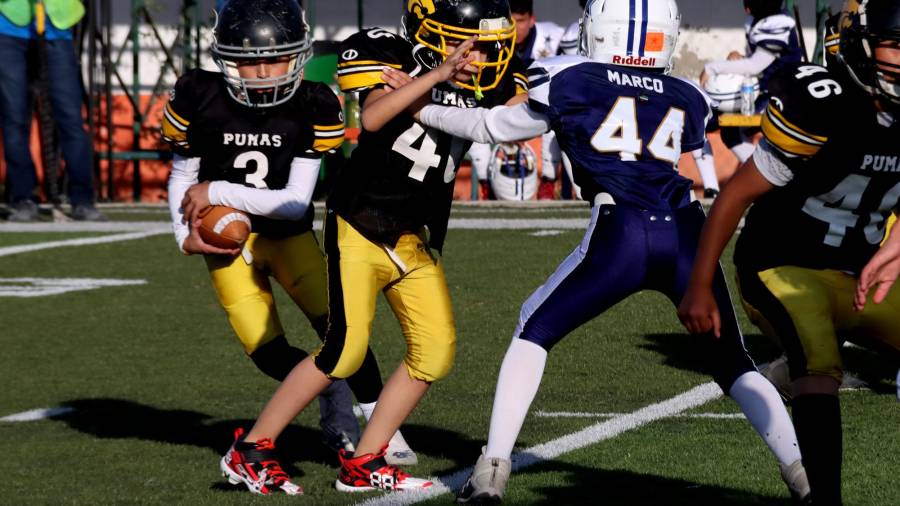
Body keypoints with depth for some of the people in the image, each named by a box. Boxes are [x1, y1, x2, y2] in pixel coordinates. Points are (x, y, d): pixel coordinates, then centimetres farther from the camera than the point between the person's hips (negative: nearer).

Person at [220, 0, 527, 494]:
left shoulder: (483, 78, 1)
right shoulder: (393, 56, -16)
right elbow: (372, 118, -34)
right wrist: (437, 76, -40)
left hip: (415, 239, 7)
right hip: (360, 225, -7)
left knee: (436, 350, -2)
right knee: (345, 350, -11)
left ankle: (362, 464, 8)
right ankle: (251, 449, 2)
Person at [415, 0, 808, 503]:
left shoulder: (571, 83, 12)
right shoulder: (687, 100, 20)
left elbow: (495, 127, 25)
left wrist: (423, 111, 40)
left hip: (623, 234, -2)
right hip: (686, 234, 3)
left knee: (535, 330, 18)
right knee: (732, 363, 18)